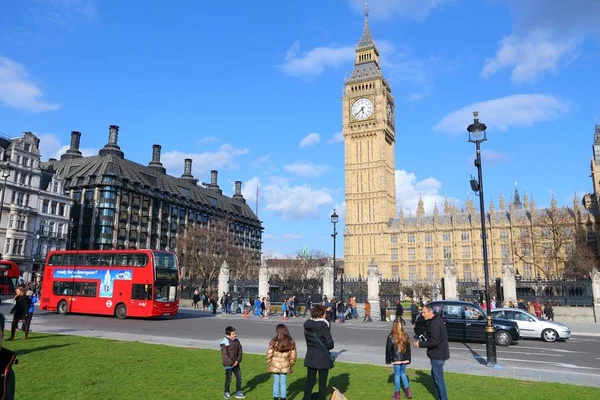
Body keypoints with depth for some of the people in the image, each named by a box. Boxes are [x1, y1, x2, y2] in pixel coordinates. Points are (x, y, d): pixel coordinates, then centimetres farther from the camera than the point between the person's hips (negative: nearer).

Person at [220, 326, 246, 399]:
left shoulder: (237, 341, 1)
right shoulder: (225, 343, -17)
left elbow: (240, 352, 5)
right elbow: (224, 355, -18)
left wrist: (237, 361, -6)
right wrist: (232, 363, -16)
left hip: (236, 363, 6)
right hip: (228, 364, -6)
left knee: (239, 377, 8)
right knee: (228, 379, 5)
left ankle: (238, 392, 21)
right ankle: (226, 393, 23)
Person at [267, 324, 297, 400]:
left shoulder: (274, 342, -13)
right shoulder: (291, 343, -5)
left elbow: (269, 355, -8)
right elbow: (293, 356, 0)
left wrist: (269, 364, 7)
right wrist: (291, 365, 14)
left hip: (275, 365, -1)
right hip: (285, 366, 1)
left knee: (276, 382, 13)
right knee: (283, 383, 11)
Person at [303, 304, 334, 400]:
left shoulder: (307, 325, -2)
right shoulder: (324, 326, -19)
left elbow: (308, 339, 6)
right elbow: (330, 344, -15)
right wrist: (325, 347, 5)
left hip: (310, 358, 5)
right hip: (323, 358, -5)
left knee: (309, 382, 17)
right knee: (322, 384, 9)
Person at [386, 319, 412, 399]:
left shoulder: (391, 337, -14)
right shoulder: (406, 335, -1)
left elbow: (388, 349, -8)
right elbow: (408, 348, 7)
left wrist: (388, 360, 3)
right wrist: (408, 359, 17)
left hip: (396, 359, -4)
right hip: (404, 359, 4)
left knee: (397, 375, 8)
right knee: (403, 373, 20)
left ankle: (397, 394, 17)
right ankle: (407, 391, 17)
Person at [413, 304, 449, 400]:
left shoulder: (435, 324, -24)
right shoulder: (436, 320, 8)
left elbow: (434, 342, -28)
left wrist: (420, 344, -19)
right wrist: (425, 339, 7)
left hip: (437, 355, -11)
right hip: (438, 354, 11)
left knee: (438, 379, 1)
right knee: (435, 376, 22)